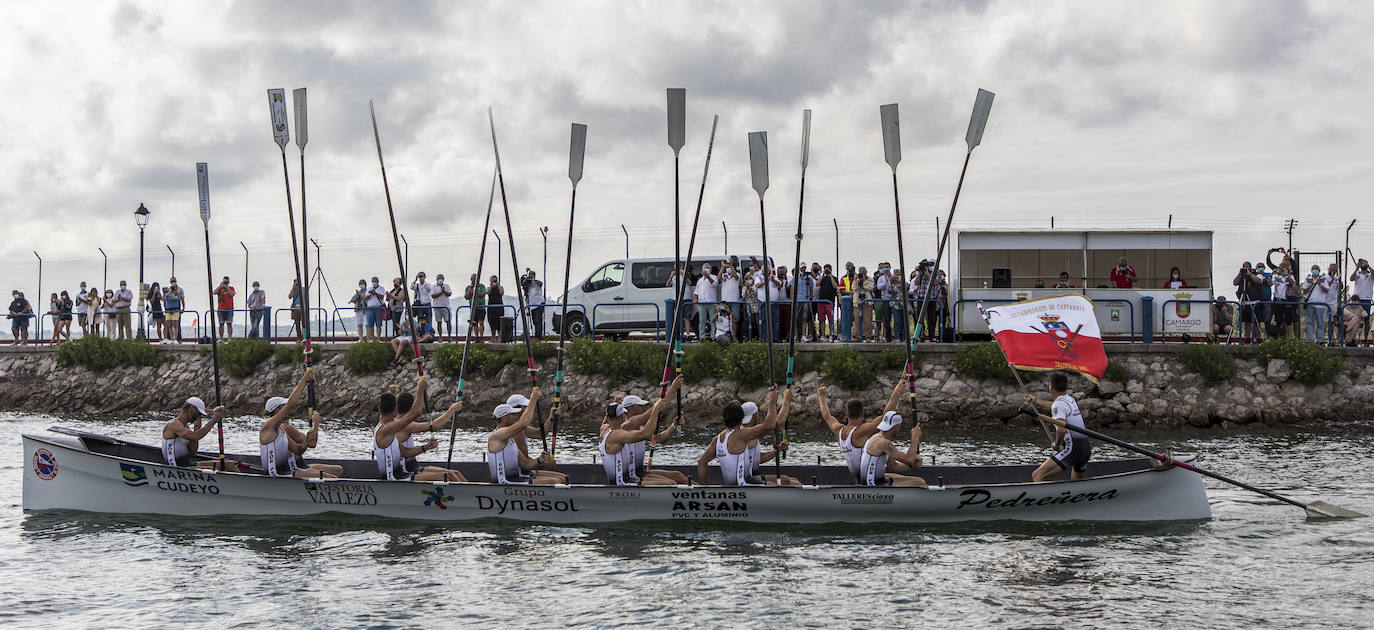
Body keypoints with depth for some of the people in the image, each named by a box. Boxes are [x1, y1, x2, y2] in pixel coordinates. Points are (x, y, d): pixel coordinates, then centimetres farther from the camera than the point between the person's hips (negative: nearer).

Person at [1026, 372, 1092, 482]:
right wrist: (1035, 401, 53)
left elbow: (1062, 430, -26)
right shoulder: (1071, 400, 17)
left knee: (1037, 476, -18)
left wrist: (1056, 444, -7)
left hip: (1072, 449, -9)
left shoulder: (1059, 404, -11)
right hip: (1086, 448, 9)